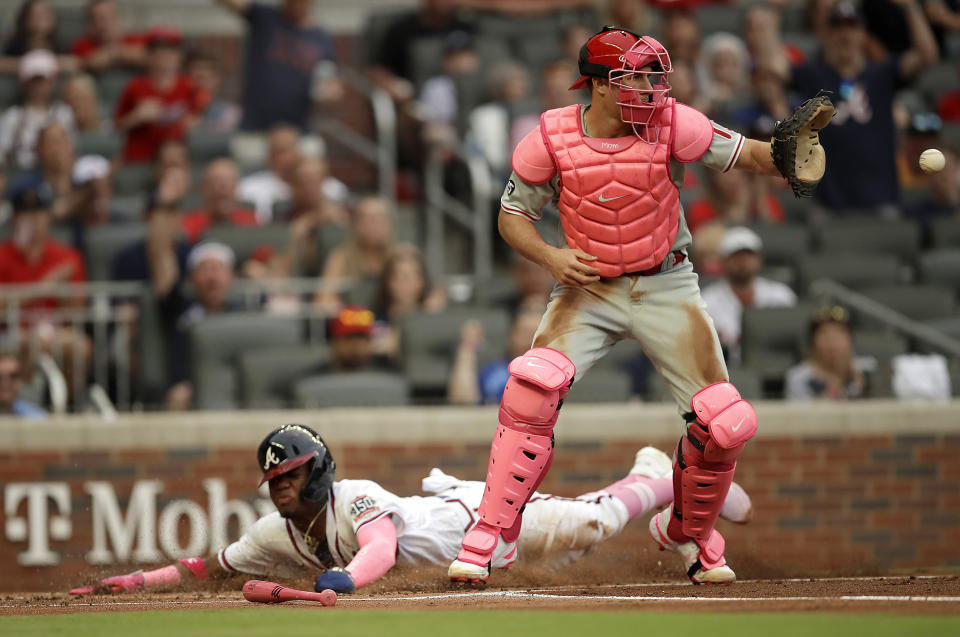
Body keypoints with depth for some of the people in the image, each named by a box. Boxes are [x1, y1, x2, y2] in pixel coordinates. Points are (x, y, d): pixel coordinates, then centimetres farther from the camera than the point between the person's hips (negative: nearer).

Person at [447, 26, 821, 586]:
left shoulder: (671, 124, -13)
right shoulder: (553, 138, -12)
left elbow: (748, 155, -15)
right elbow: (513, 214, -1)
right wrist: (551, 256, -19)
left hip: (666, 288, 1)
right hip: (589, 287, -1)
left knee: (726, 424, -6)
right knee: (533, 388, -26)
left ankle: (688, 534, 24)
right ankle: (492, 535, -15)